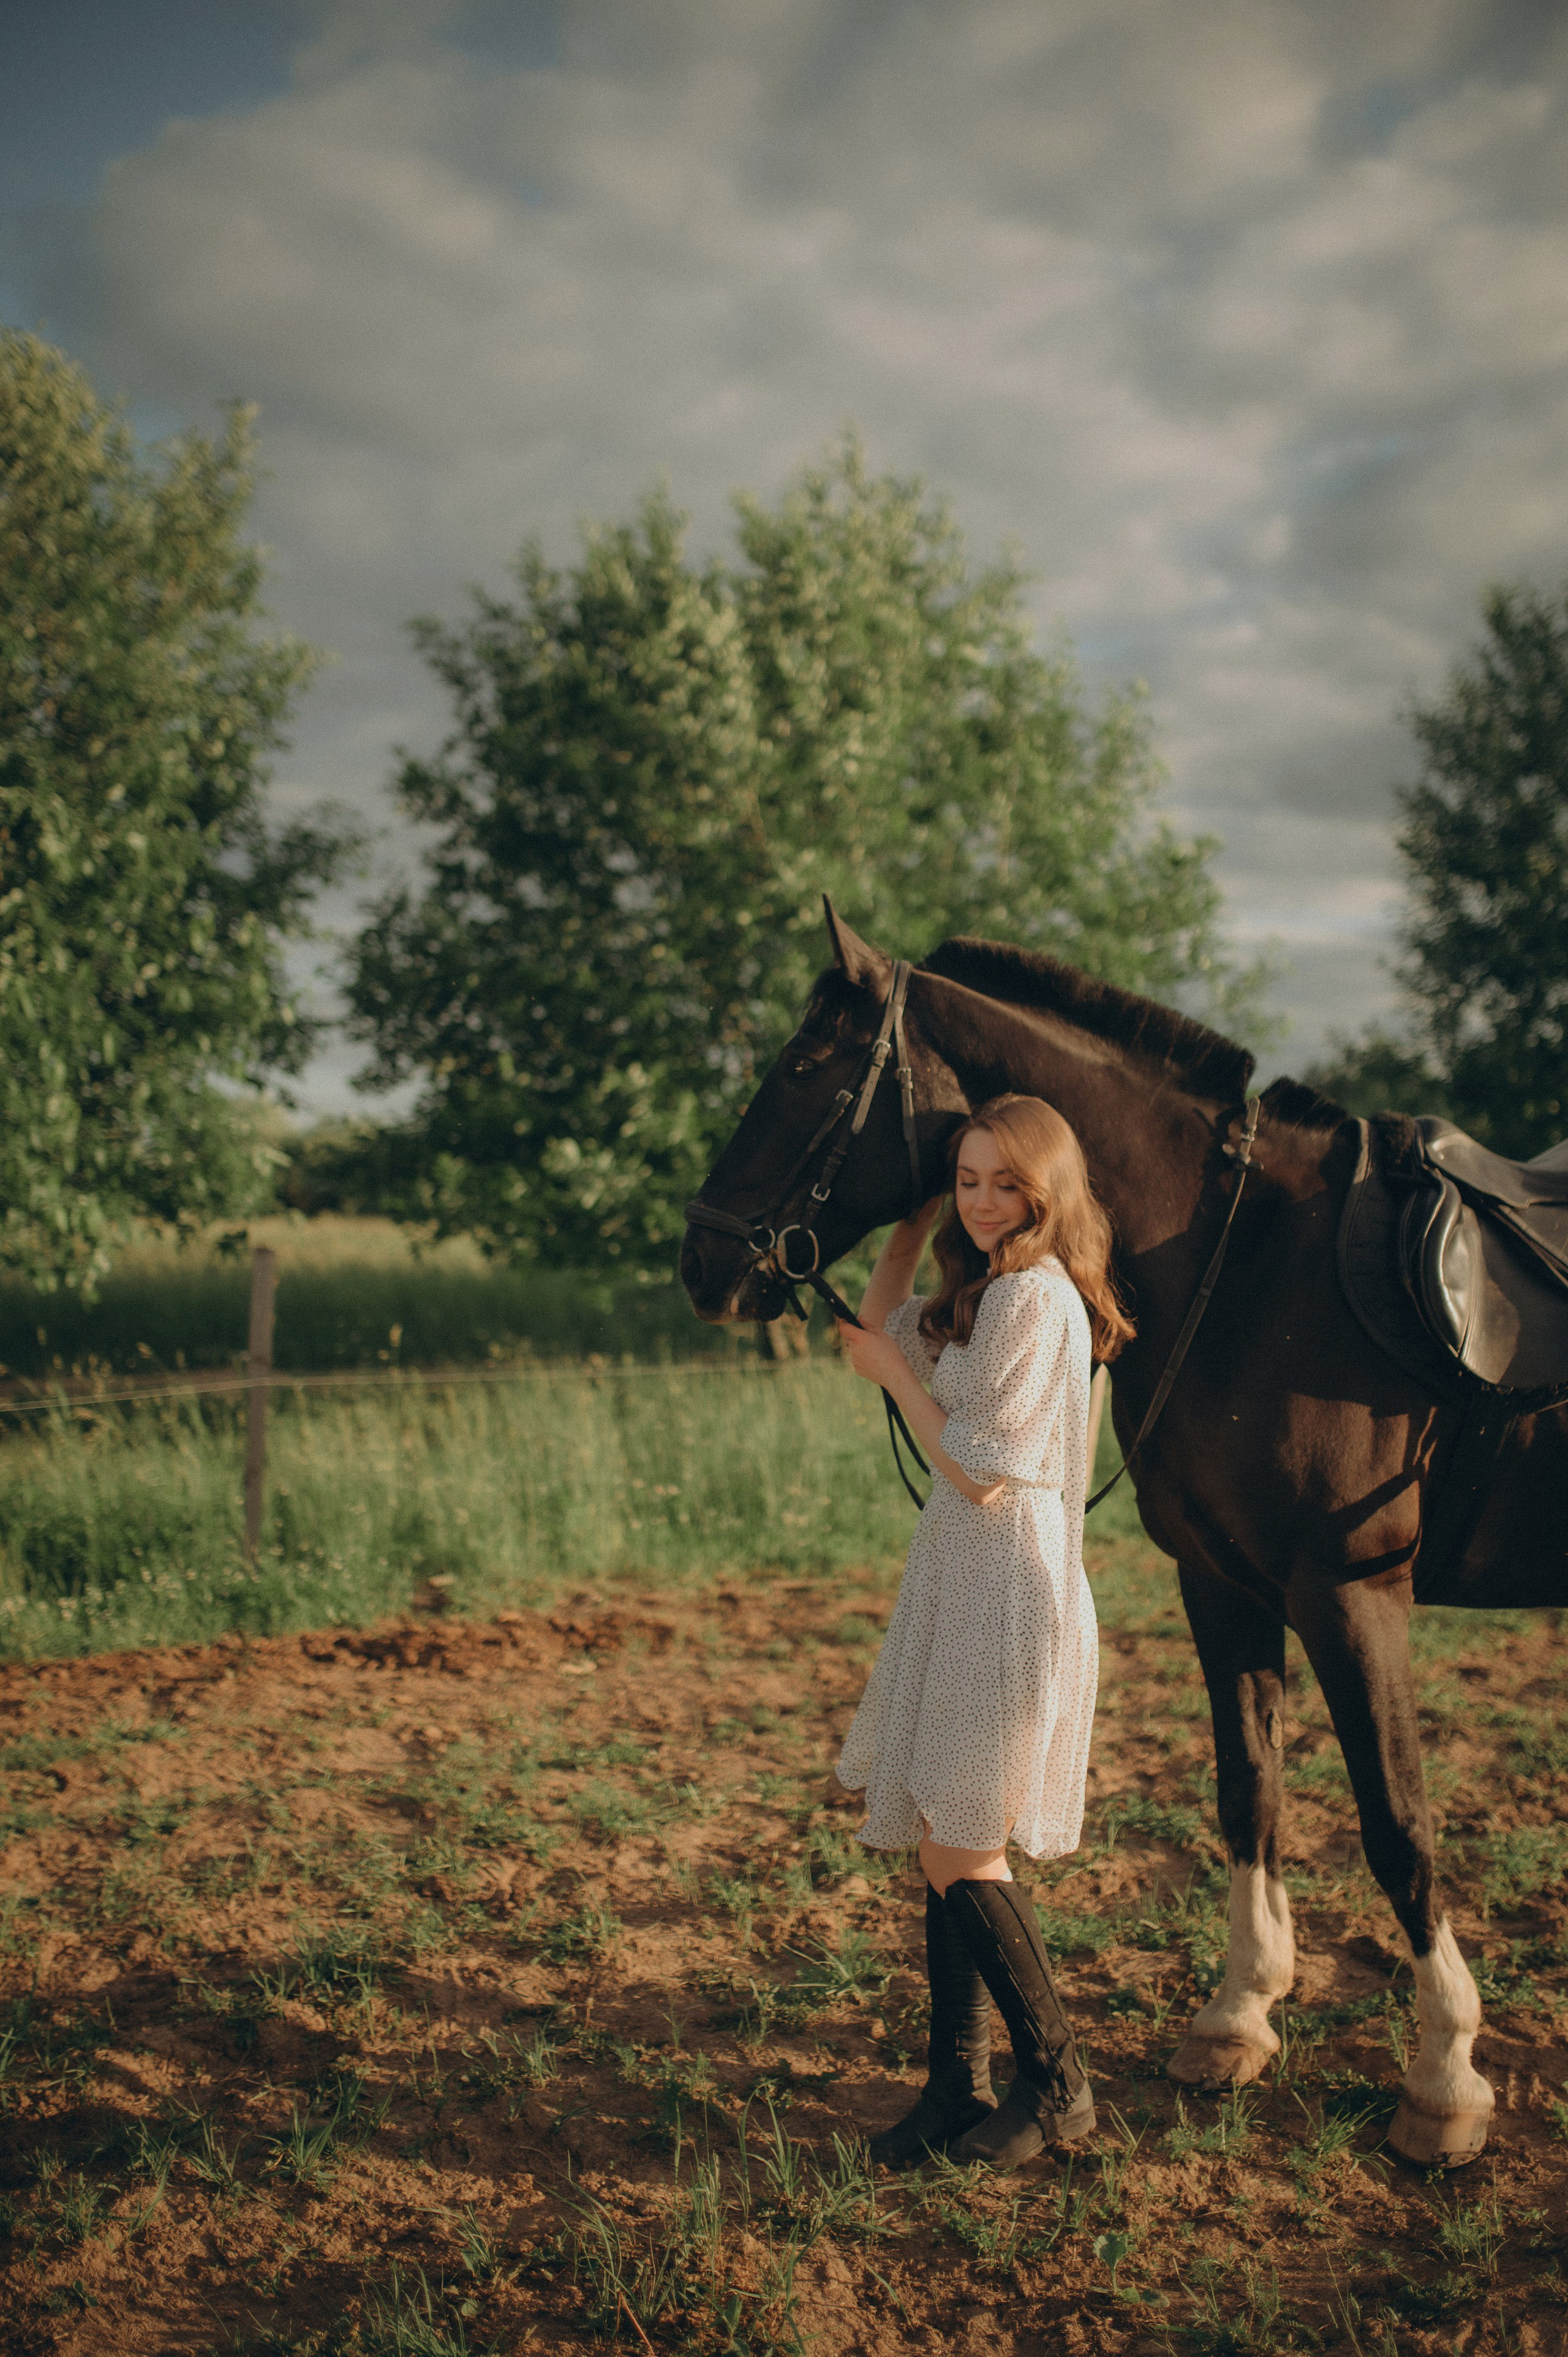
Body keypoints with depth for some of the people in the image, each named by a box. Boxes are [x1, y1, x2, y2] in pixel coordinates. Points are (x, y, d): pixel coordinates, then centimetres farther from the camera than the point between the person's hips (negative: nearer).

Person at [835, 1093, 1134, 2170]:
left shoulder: (1035, 1296, -17)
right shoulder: (984, 1293, 13)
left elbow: (981, 1473, -19)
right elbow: (879, 1322, 27)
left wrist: (896, 1374, -7)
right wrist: (920, 1217, 18)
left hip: (1011, 1597, -10)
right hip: (961, 1595, 10)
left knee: (964, 1857, -4)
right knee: (947, 1851, 12)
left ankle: (1058, 2088, 10)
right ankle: (957, 2088, 21)